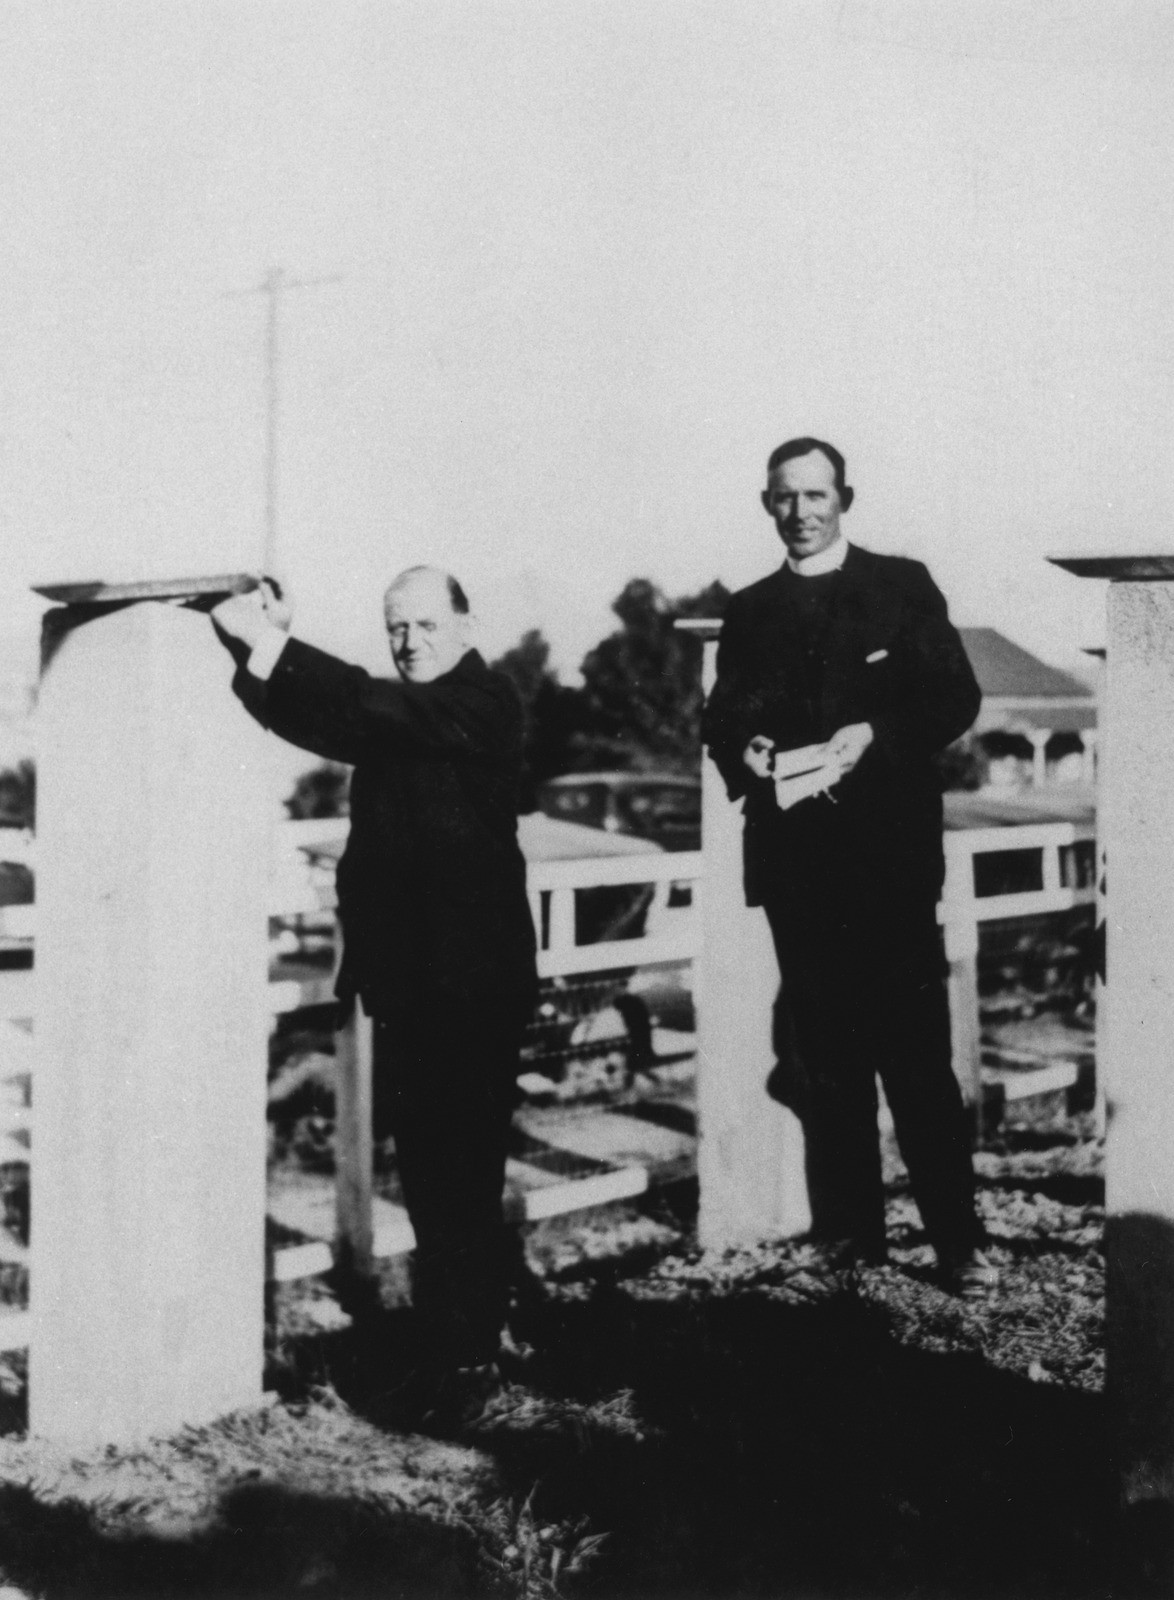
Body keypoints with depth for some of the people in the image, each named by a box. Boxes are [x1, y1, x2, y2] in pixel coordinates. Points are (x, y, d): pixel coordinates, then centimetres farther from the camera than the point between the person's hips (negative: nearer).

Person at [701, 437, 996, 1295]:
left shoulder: (902, 586, 7)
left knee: (916, 1048, -6)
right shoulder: (749, 611, 16)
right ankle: (848, 1231, 15)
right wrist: (744, 750, -8)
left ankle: (959, 1236, 1)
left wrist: (873, 734, -14)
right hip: (795, 856, 3)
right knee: (825, 1055, 6)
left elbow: (956, 696, 1)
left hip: (890, 847, -3)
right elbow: (721, 718, 14)